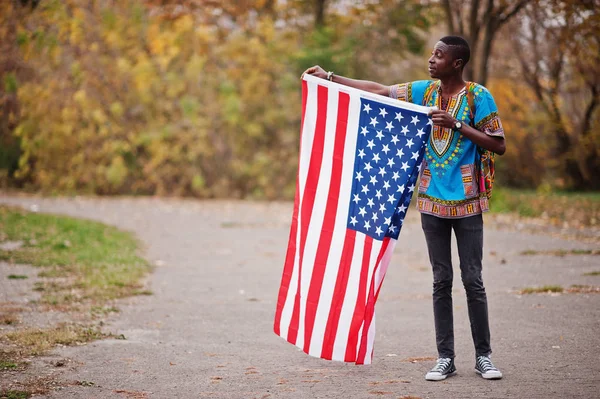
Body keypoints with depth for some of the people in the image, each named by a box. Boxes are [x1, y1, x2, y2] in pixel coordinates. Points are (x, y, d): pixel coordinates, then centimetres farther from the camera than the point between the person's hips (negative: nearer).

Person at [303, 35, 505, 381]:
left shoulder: (479, 97, -6)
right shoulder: (424, 91, 7)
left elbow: (499, 146, -9)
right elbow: (377, 90, 11)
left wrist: (457, 125, -17)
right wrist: (330, 77, 8)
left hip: (467, 202, -4)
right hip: (432, 201, 4)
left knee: (473, 281, -2)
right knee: (442, 281, 5)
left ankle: (484, 356, 7)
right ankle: (446, 358, 9)